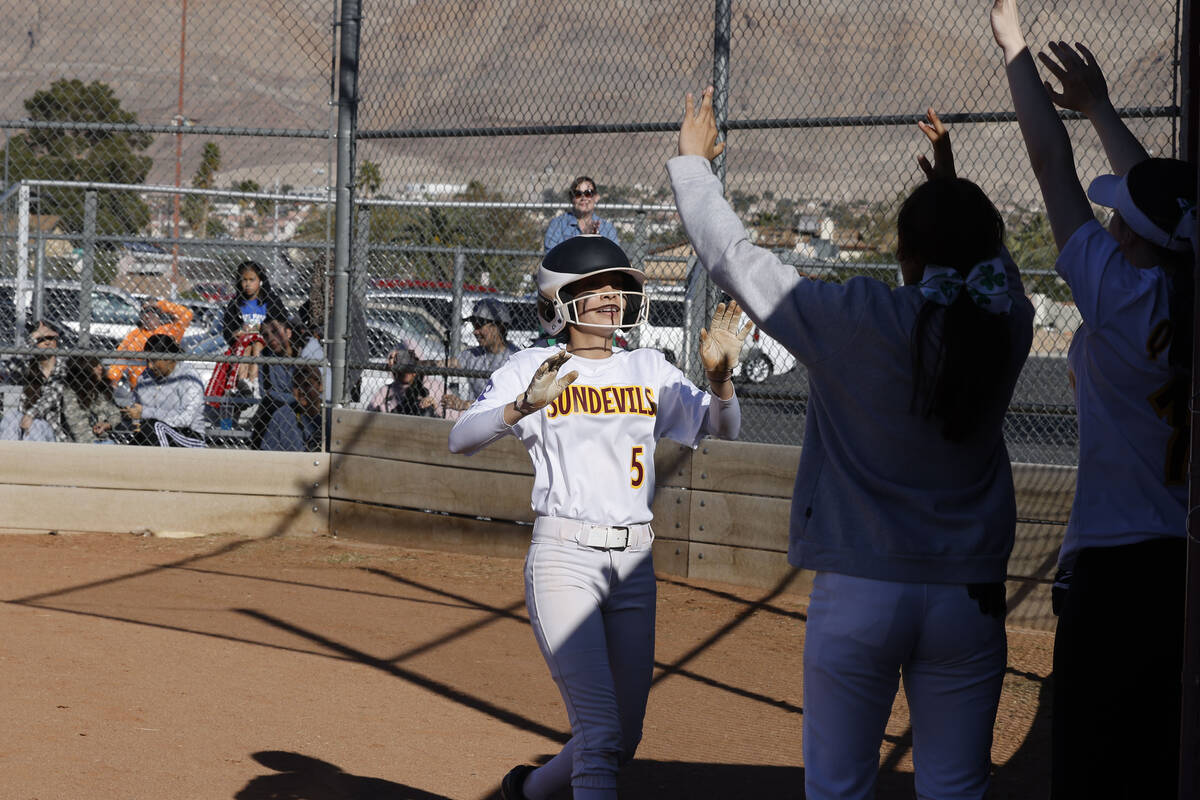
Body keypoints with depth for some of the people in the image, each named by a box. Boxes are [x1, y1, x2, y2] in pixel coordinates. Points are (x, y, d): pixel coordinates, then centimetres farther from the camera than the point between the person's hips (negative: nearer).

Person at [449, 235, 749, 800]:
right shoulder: (533, 369, 0)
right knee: (601, 733, -17)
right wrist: (524, 406, -30)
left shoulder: (650, 370, 12)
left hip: (634, 563, 5)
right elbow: (461, 439, -12)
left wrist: (720, 376, -12)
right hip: (563, 559, -5)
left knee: (623, 740, 12)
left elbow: (723, 428, 8)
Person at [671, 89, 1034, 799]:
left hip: (857, 596, -2)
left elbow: (731, 254, -2)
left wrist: (694, 160, 13)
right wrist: (953, 185, 35)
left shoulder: (856, 320, -13)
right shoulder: (1007, 325, -4)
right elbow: (990, 260, 22)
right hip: (968, 598, 3)